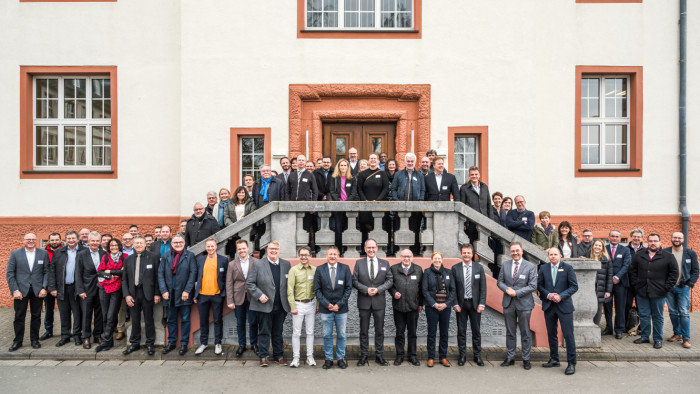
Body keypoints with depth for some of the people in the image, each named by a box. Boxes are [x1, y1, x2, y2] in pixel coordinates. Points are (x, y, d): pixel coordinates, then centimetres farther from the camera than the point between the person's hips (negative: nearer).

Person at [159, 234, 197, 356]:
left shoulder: (190, 256, -2)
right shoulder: (166, 256, 7)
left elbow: (193, 273, -7)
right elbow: (160, 273, 3)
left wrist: (187, 291, -12)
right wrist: (163, 291, -6)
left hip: (184, 294, -3)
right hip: (170, 294, 3)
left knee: (185, 320, 4)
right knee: (171, 320, 13)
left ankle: (184, 344, 14)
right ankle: (171, 343, 25)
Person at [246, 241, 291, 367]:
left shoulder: (286, 265, 5)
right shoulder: (258, 264, -2)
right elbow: (249, 283, -2)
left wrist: (289, 302, -1)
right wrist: (259, 295, -13)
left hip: (281, 306, 3)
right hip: (264, 305, -2)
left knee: (278, 332, 13)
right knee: (264, 332, 6)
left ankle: (279, 356, 24)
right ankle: (263, 356, 17)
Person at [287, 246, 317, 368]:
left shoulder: (314, 270, 3)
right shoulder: (294, 270, -4)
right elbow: (290, 290, -5)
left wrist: (318, 304, 4)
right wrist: (292, 307, -9)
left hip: (311, 304, 2)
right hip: (298, 304, -2)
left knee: (310, 332, 10)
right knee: (296, 333, 2)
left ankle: (310, 356, 21)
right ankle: (296, 357, 13)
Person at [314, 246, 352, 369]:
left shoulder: (345, 268, 1)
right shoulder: (320, 269, 0)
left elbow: (349, 288, -1)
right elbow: (317, 289, -1)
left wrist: (339, 304, -8)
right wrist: (327, 304, -9)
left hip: (341, 308, 0)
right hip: (325, 309, 0)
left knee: (341, 335, 8)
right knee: (327, 335, 7)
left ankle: (340, 358, 22)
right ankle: (328, 359, 20)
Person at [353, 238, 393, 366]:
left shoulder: (385, 263, 5)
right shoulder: (359, 263, 2)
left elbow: (390, 280, 2)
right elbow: (354, 281, -1)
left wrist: (378, 289, -12)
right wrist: (366, 289, -15)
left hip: (379, 302, 1)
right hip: (364, 302, -1)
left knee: (379, 330, 8)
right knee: (364, 330, 8)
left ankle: (379, 356, 20)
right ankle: (363, 355, 19)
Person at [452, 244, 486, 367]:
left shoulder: (479, 268, 1)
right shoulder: (455, 268, -1)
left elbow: (483, 287, 0)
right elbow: (453, 288, -1)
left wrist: (481, 304, -7)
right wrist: (455, 304, -7)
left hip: (475, 303, 1)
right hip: (461, 304, 0)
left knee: (476, 331, 9)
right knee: (461, 331, 7)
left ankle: (477, 356, 21)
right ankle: (462, 356, 18)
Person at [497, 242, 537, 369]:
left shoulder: (531, 267, -5)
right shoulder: (505, 264, 6)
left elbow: (533, 286, -10)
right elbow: (500, 281, 8)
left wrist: (516, 292, -17)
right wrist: (507, 289, -13)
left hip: (524, 303, -3)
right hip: (508, 303, 3)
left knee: (525, 333, 6)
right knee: (510, 332, 11)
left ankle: (526, 359, 19)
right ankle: (510, 358, 22)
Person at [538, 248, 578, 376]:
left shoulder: (567, 268, -2)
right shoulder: (544, 268, 6)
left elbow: (574, 286, -4)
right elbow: (539, 285, 7)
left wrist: (561, 296, -15)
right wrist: (547, 294, -11)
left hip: (564, 306, -3)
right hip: (548, 306, 3)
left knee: (568, 335, -3)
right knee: (551, 334, 12)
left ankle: (571, 363, 6)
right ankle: (554, 359, 25)